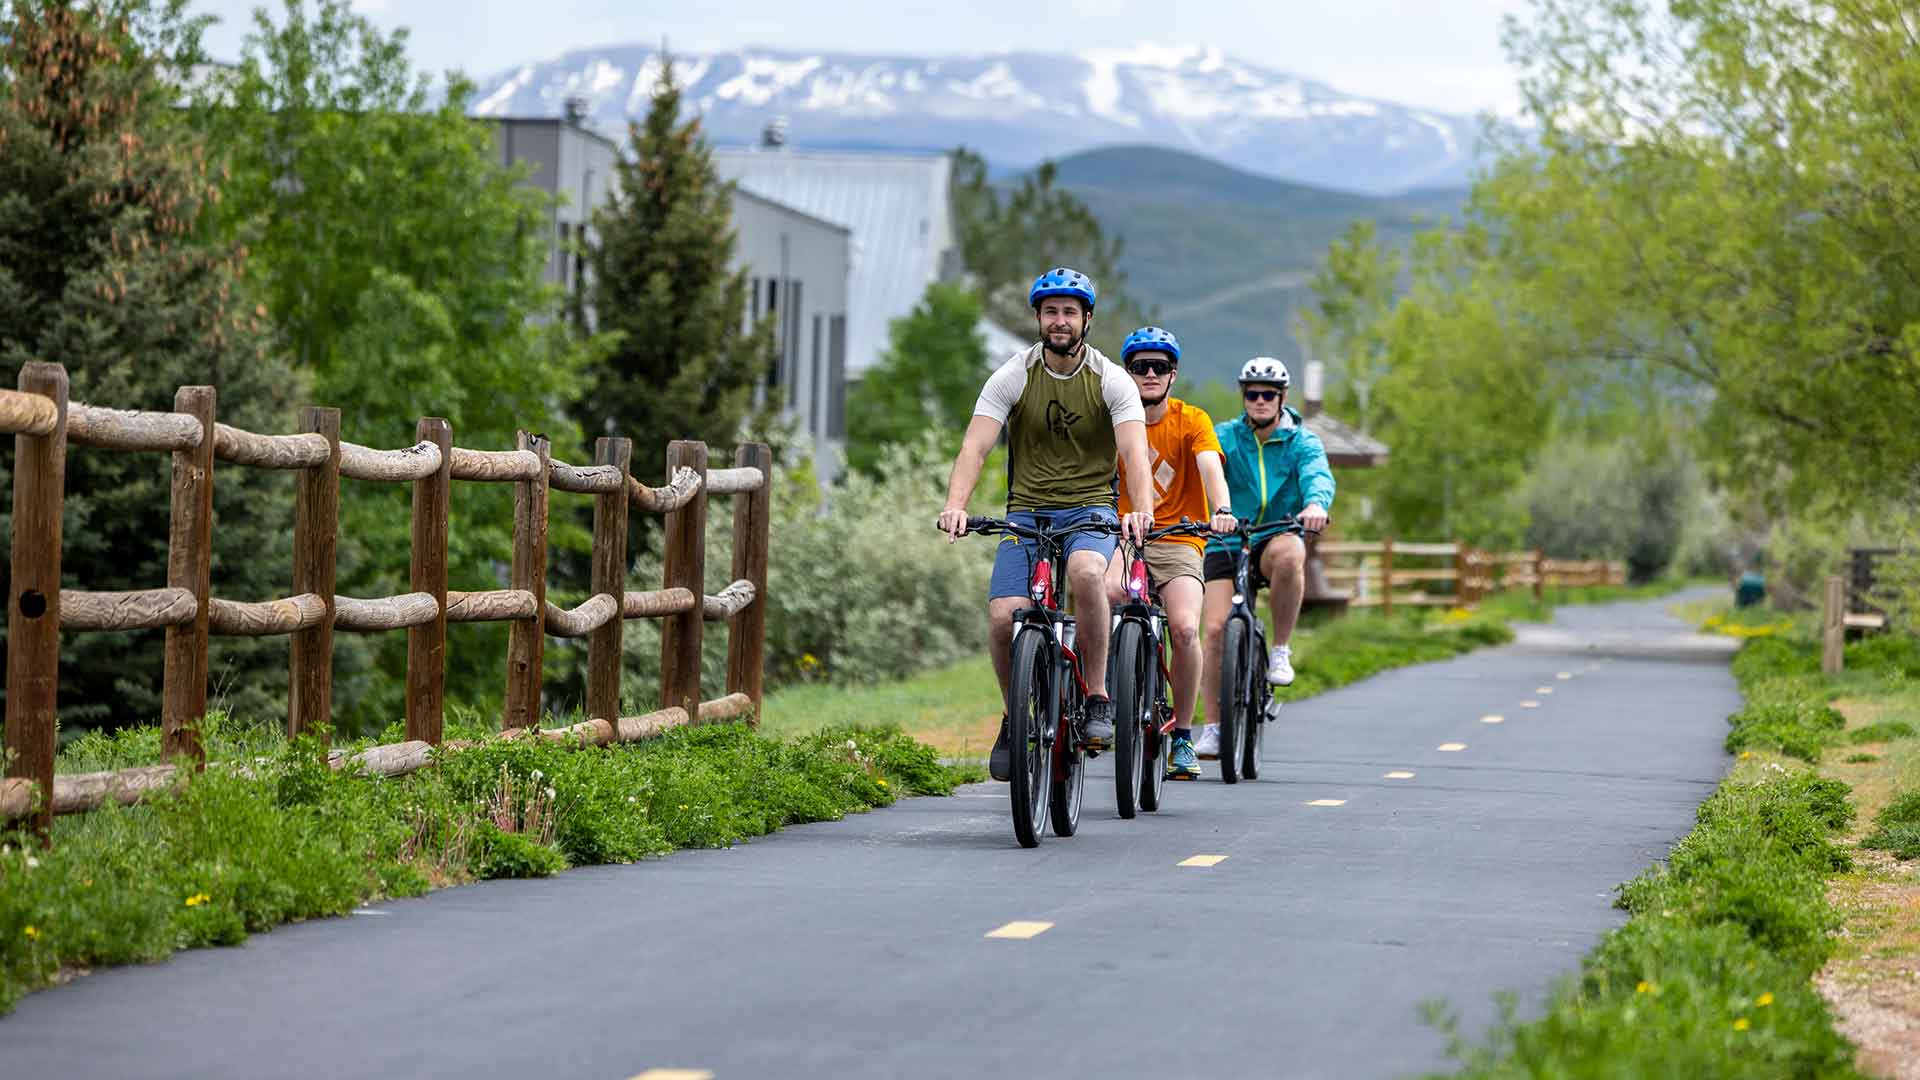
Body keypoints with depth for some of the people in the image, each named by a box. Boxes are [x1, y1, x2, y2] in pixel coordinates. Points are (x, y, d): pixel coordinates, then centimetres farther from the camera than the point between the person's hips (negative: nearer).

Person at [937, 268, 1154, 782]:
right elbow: (975, 447, -13)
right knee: (1003, 616, -18)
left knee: (1085, 571, -36)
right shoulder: (1011, 378, -3)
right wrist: (955, 505, -32)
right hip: (1027, 512, 2)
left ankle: (1098, 697, -20)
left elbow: (1134, 453, -17)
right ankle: (1014, 718, 9)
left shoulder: (1112, 381, -4)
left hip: (1090, 510, -2)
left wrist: (1142, 509, -37)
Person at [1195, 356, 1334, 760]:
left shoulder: (1303, 442, 2)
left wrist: (1316, 503, -42)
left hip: (1276, 537, -1)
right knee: (1215, 628, -16)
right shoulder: (1224, 437, 3)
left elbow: (1318, 475, -18)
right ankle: (1213, 726, -2)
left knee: (1289, 553, -37)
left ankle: (1281, 650, -20)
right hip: (1225, 542, 1)